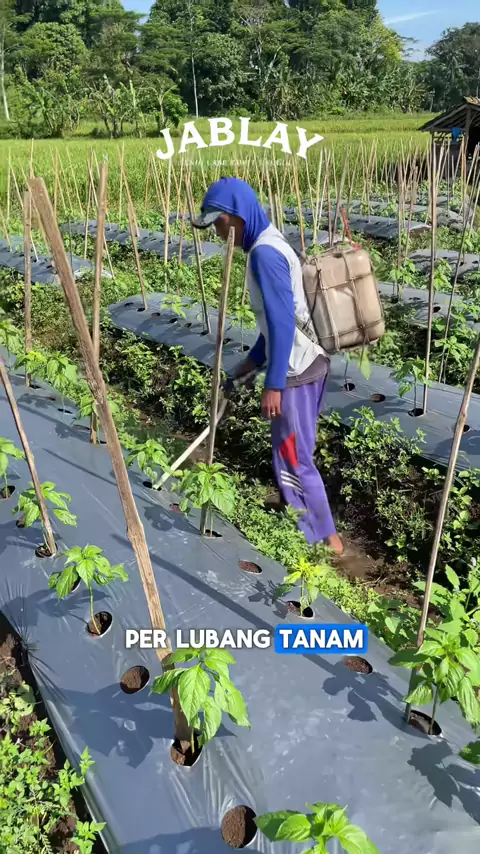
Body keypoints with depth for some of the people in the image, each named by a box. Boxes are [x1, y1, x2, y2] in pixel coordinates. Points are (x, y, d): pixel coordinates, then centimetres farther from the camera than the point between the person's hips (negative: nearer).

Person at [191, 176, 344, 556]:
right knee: (296, 453, 20)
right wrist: (254, 359, 19)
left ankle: (326, 539, 17)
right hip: (310, 361, 10)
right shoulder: (270, 243, 11)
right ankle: (307, 523, 36)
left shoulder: (264, 253, -19)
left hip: (297, 370, -10)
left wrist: (274, 385, -21)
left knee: (292, 460, 2)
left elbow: (282, 322, -23)